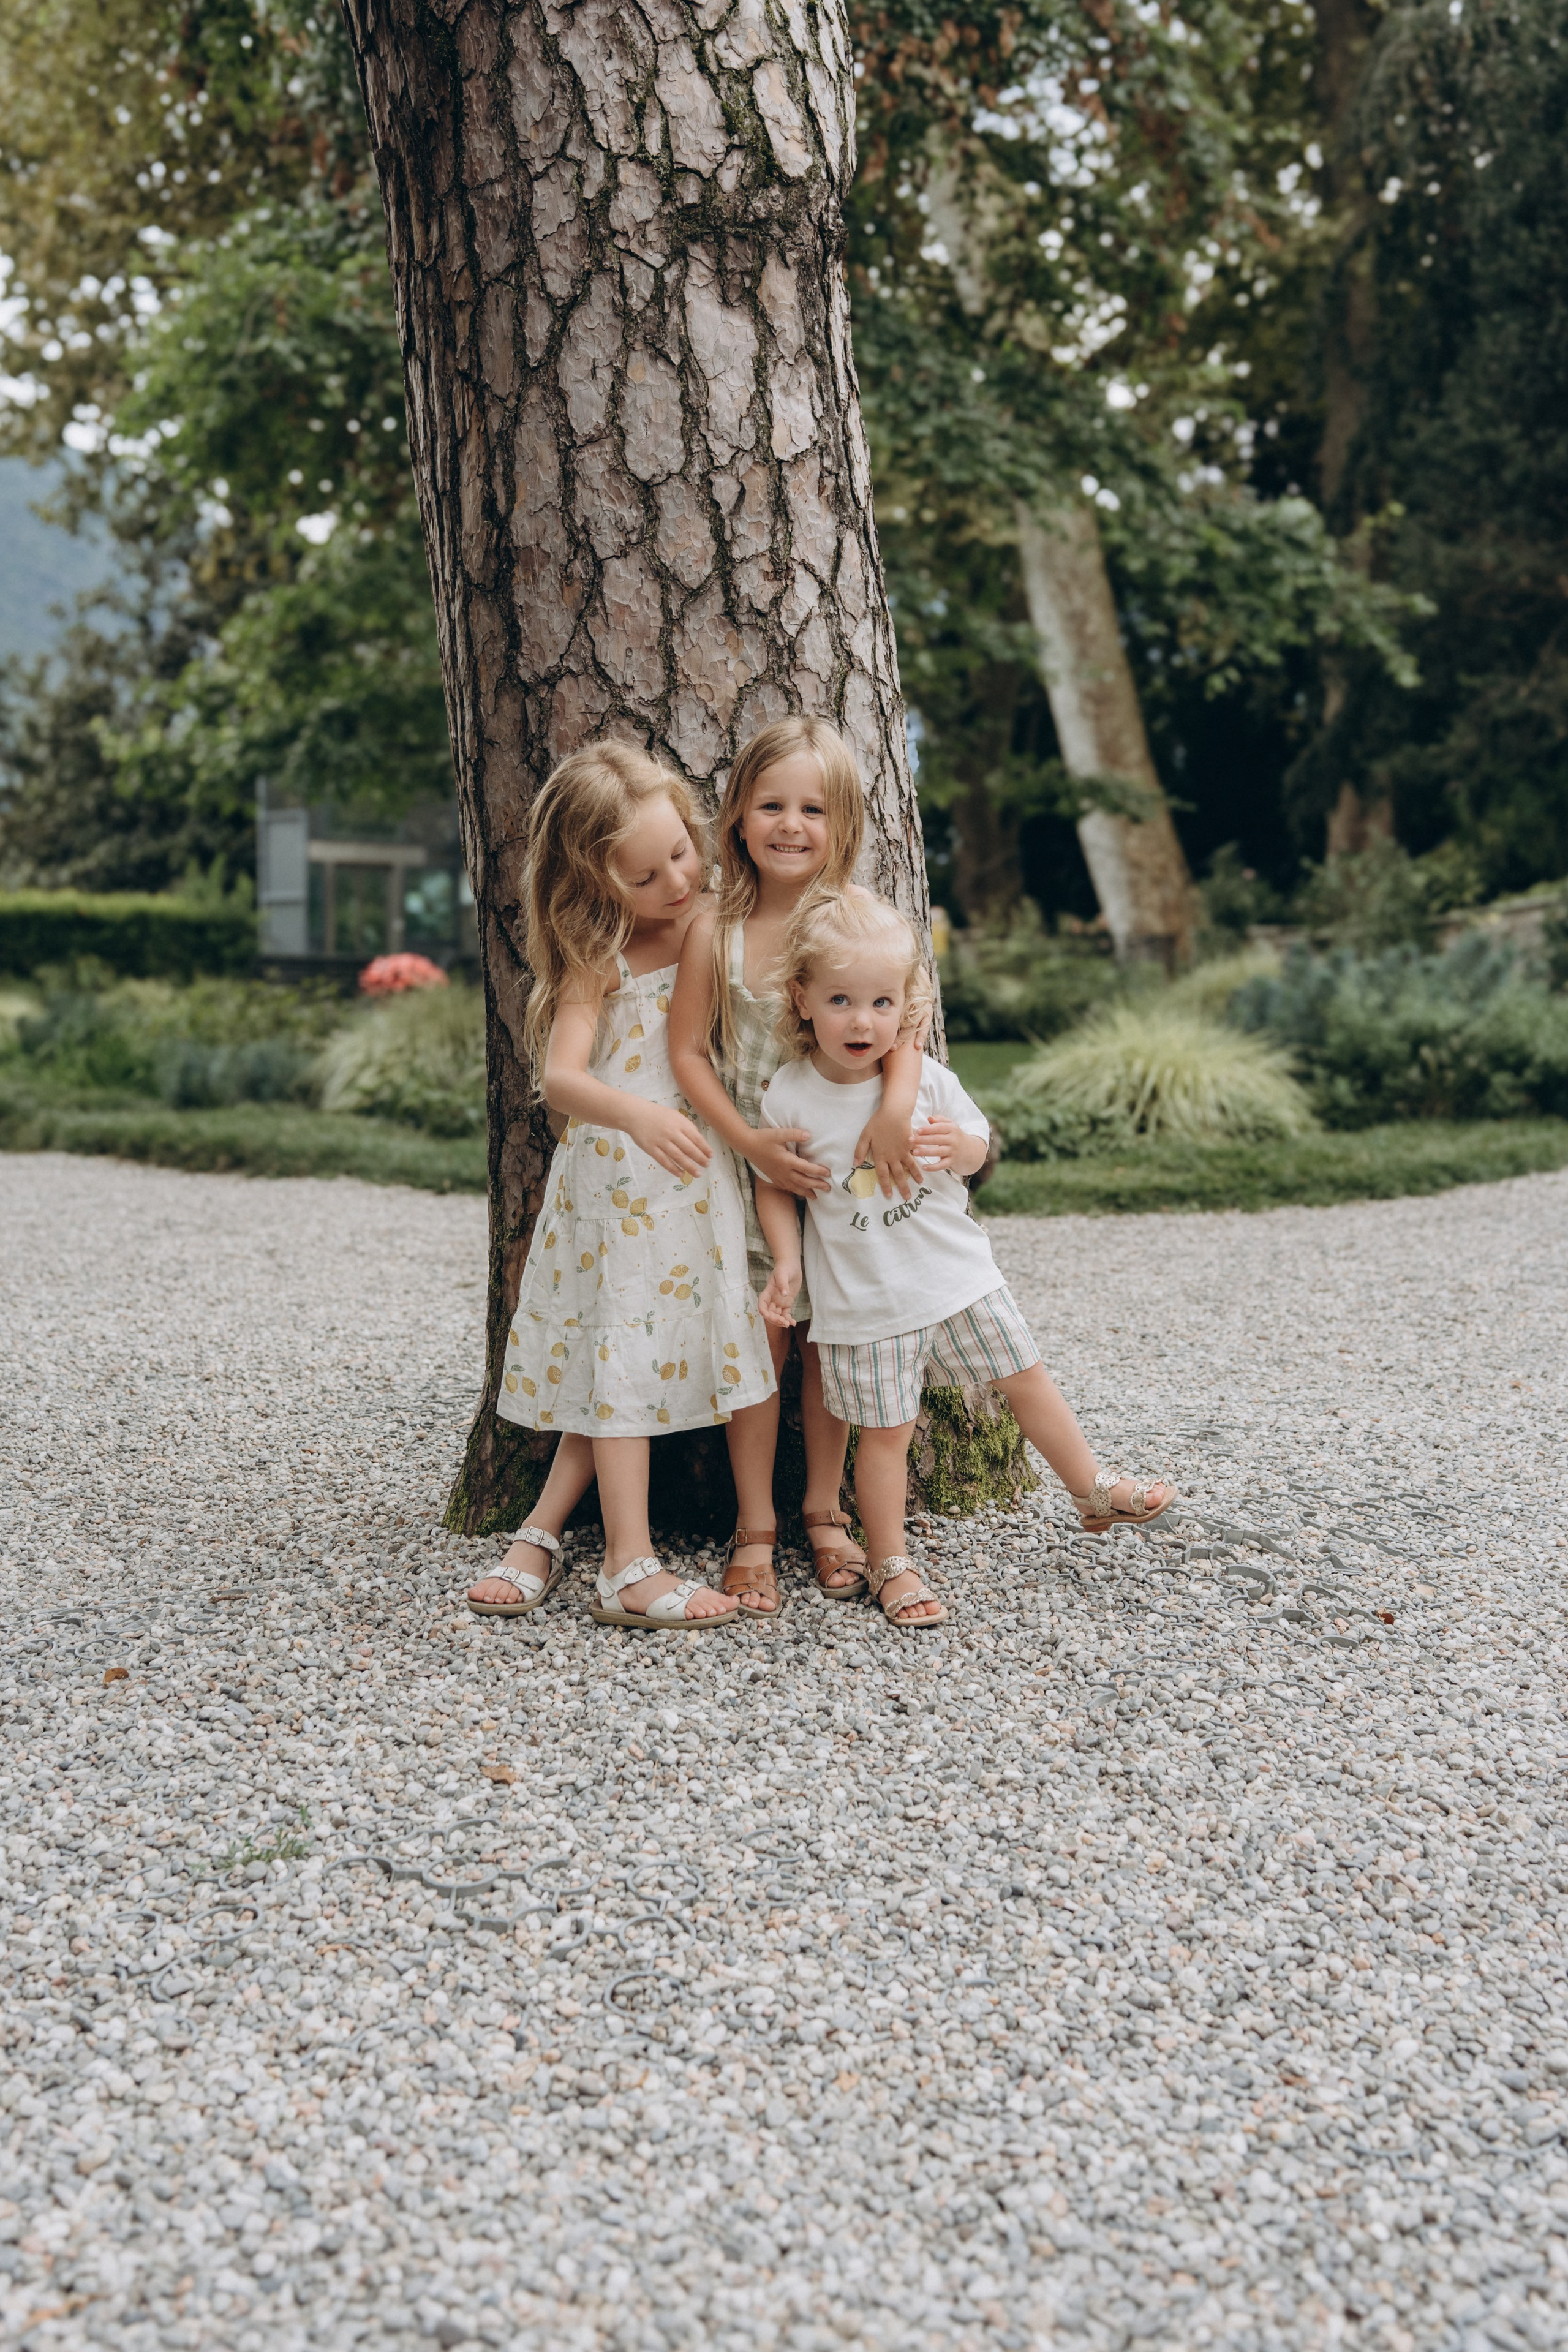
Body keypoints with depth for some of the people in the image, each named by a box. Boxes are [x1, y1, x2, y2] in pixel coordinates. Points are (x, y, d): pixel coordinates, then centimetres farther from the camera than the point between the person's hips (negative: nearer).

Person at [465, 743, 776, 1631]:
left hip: (704, 1178, 4)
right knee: (624, 1351, -3)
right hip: (618, 1181, -4)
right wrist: (634, 1114, -38)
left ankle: (545, 1532, 14)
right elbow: (560, 1074, -19)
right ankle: (630, 1568, 0)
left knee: (630, 1357, 5)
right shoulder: (602, 959, -7)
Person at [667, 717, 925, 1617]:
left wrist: (895, 1108, -29)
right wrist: (749, 1140, -16)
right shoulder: (716, 933, -8)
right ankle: (755, 1528, 17)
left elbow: (904, 1027, -10)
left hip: (845, 1170, 1)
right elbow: (688, 1051, -6)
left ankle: (825, 1513, 26)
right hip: (751, 1168, -1)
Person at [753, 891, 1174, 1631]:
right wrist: (786, 1262, -13)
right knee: (885, 1430, 3)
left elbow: (979, 1148, 7)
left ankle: (1093, 1490, 35)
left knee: (1026, 1379, 14)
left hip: (957, 1273, 3)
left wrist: (959, 1148, -17)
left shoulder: (926, 1078, -6)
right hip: (864, 1300, -3)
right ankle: (889, 1564, 21)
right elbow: (774, 1186, 0)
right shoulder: (790, 1097, -12)